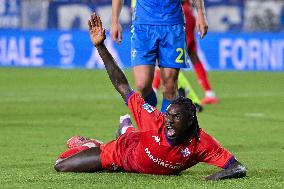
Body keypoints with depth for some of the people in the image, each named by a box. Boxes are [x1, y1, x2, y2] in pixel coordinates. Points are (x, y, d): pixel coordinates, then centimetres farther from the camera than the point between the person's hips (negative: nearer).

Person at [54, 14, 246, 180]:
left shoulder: (201, 143, -34)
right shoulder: (156, 121, -34)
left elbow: (238, 168, -35)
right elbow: (122, 86, -28)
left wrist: (219, 175, -56)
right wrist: (100, 46, -32)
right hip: (121, 152, -1)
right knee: (61, 165, 6)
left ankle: (126, 127, 49)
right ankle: (91, 144, 35)